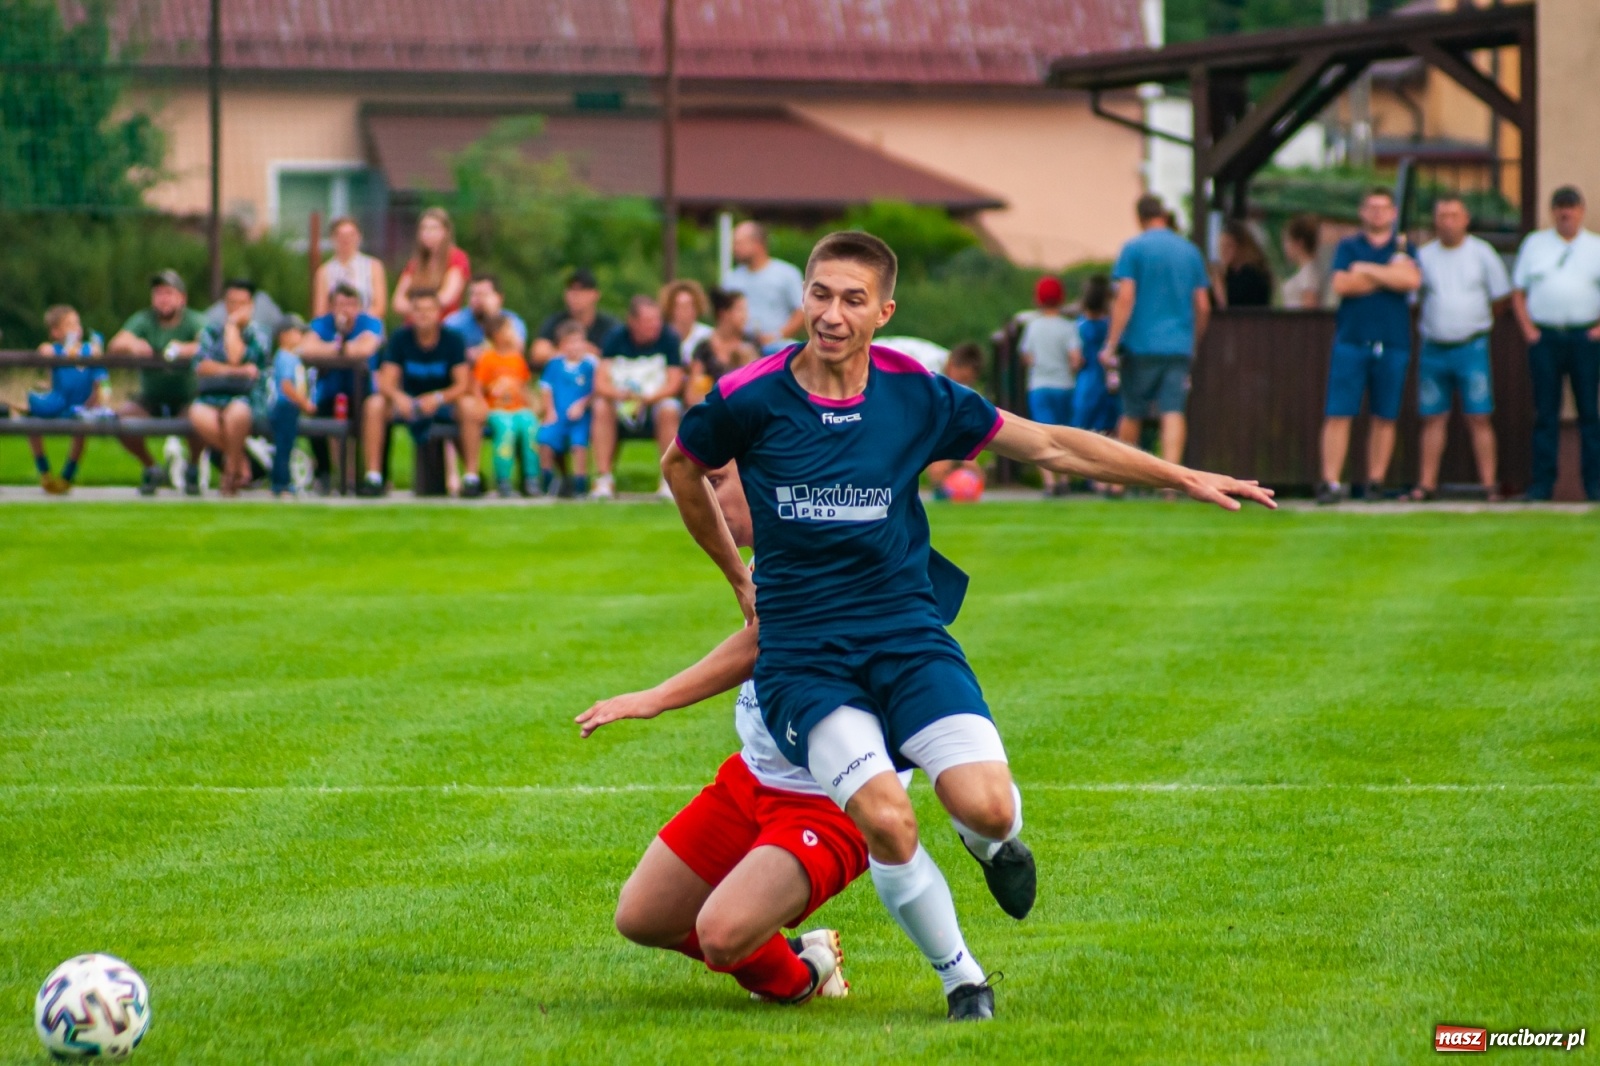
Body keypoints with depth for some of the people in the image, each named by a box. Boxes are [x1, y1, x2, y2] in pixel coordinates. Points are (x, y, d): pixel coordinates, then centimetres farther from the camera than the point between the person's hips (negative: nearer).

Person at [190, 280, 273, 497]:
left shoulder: (257, 335, 9)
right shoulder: (210, 331, 17)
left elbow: (235, 358, -10)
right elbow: (202, 367, 0)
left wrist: (232, 326, 2)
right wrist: (240, 371, -9)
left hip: (246, 399, -2)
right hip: (211, 396, 2)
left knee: (236, 413, -40)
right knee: (198, 415, -36)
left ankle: (231, 470, -17)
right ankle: (241, 463, -13)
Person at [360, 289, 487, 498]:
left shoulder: (452, 339, -9)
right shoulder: (400, 338, -6)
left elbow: (463, 385, -16)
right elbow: (386, 382, -12)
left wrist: (438, 398, -35)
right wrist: (397, 396, -36)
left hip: (444, 403, -1)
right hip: (408, 402, 1)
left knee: (471, 407, -33)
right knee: (374, 405, -27)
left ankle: (472, 478, -25)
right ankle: (373, 477, -24)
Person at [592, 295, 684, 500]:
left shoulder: (669, 338, -7)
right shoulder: (617, 337, -4)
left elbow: (673, 384, -11)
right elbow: (600, 383, -9)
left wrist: (646, 398, -30)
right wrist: (619, 394, -33)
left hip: (657, 401, -1)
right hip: (622, 406, 1)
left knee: (668, 409, -34)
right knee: (601, 408, -30)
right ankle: (604, 479, -26)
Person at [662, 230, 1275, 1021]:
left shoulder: (917, 396, -2)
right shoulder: (749, 400, -7)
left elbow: (1049, 445, 9)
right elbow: (681, 466, 15)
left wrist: (1183, 477, 8)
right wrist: (739, 577, 20)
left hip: (907, 636, 1)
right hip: (802, 655, -1)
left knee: (987, 808, -21)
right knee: (886, 823, -24)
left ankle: (993, 841, 20)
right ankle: (962, 979, 2)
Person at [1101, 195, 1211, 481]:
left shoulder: (1134, 249, -3)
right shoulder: (1190, 251, 10)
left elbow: (1125, 299, -11)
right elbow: (1203, 307, 11)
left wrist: (1111, 345, -11)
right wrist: (1193, 343, 25)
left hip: (1141, 345, -2)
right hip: (1179, 346, 2)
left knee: (1132, 414, 9)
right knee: (1174, 412, -5)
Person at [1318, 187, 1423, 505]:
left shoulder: (1403, 249, 12)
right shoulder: (1348, 247, 11)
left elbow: (1411, 280, -9)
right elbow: (1341, 285, -6)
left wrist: (1366, 270, -5)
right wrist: (1389, 276, -4)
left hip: (1392, 344, 1)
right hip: (1351, 341, -1)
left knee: (1385, 417, 4)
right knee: (1339, 414, -8)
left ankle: (1375, 482, 12)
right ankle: (1330, 482, -9)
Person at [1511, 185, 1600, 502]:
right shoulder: (1534, 244, 13)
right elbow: (1519, 293, 13)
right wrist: (1528, 329, 1)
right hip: (1545, 337, 0)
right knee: (1545, 412, -1)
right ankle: (1542, 483, 0)